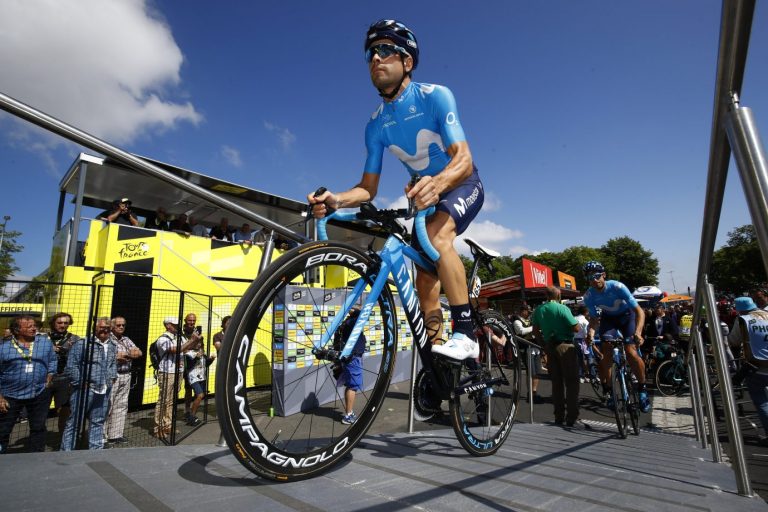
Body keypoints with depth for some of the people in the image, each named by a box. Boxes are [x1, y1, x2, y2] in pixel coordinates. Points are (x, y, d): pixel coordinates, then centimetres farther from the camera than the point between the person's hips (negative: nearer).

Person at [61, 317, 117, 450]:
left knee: (98, 422, 16)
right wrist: (82, 382, -14)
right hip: (84, 390, -6)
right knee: (74, 422, 2)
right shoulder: (82, 343, -10)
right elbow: (71, 365, -11)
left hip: (104, 392, 6)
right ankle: (66, 451, 13)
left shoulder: (112, 347, 12)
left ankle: (96, 450, 26)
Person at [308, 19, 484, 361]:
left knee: (437, 237, -35)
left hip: (462, 185, -5)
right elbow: (368, 188, -9)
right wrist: (335, 200, -29)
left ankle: (465, 334, -25)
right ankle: (436, 356, 13)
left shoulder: (435, 96, -21)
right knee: (425, 275, 1)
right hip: (425, 192, 5)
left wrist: (437, 183, -53)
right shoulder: (376, 125, -7)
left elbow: (464, 160, -31)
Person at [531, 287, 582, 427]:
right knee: (571, 382, 3)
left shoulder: (539, 310, 3)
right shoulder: (562, 308, -13)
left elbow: (535, 331, 7)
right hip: (565, 346, -5)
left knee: (556, 382, 13)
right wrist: (578, 324, 7)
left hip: (550, 347, 5)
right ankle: (572, 417, 2)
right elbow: (576, 328, -14)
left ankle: (559, 416, 17)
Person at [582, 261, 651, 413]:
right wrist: (591, 331, -36)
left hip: (626, 316, -2)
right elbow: (594, 318, -14)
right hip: (608, 318, 2)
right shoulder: (589, 296, -22)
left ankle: (642, 388, 2)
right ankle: (608, 392, 10)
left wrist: (638, 332, -47)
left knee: (630, 352, -19)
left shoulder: (617, 287, -32)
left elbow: (639, 311, -32)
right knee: (605, 357, -7)